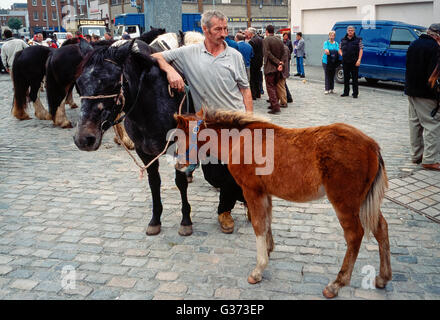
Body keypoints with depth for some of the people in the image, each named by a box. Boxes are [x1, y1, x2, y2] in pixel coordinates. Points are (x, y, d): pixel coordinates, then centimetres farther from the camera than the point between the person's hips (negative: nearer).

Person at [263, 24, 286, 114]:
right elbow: (283, 53, 6)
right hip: (278, 69, 6)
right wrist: (280, 63, -4)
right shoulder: (279, 40, 9)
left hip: (269, 67, -6)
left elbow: (268, 54, -17)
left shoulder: (266, 40, -9)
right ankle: (274, 104, 25)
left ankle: (276, 107, -11)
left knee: (270, 87, -3)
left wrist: (278, 63, -15)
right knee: (274, 86, 18)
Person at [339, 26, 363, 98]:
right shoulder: (343, 40, 13)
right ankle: (346, 92, 17)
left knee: (355, 78, -2)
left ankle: (355, 93, 3)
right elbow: (340, 49, 22)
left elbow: (361, 50, -2)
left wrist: (359, 60, -12)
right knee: (346, 78, 8)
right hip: (345, 62, 3)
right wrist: (342, 54, 2)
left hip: (354, 62, -3)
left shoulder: (358, 40, 3)